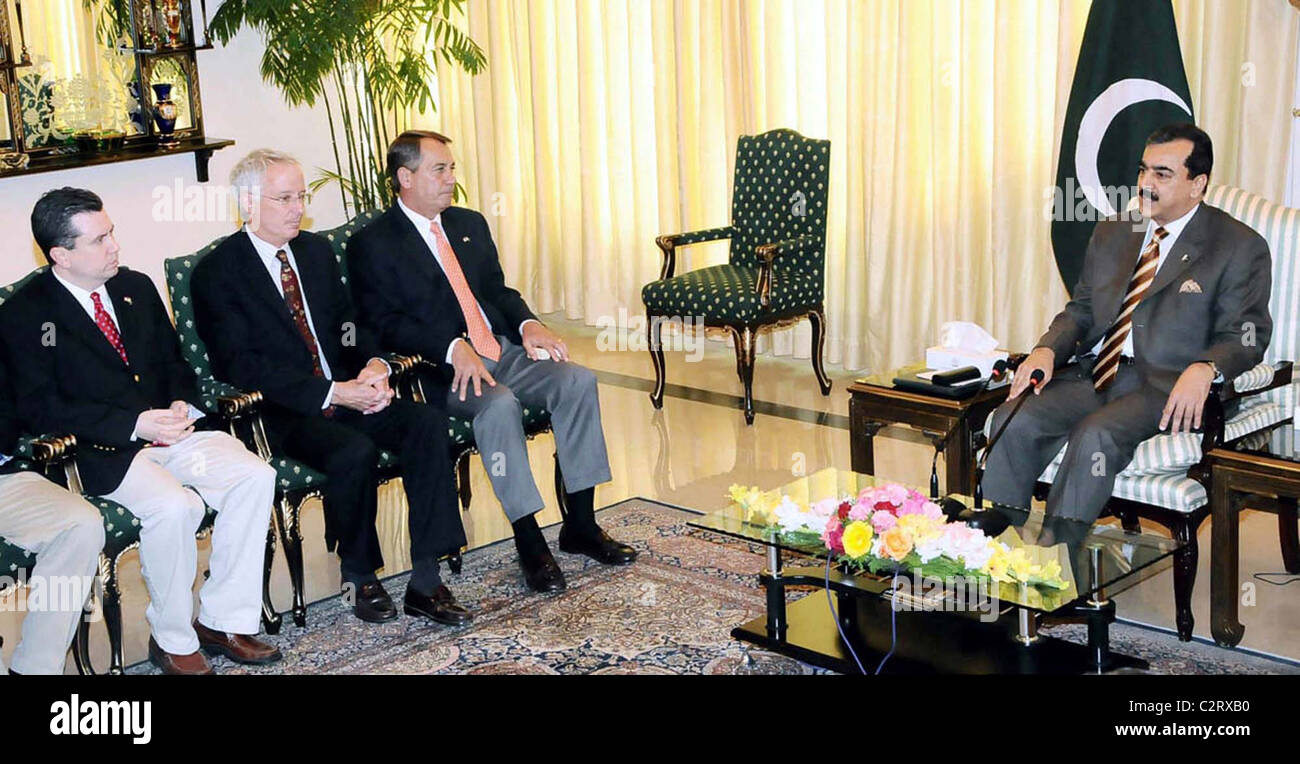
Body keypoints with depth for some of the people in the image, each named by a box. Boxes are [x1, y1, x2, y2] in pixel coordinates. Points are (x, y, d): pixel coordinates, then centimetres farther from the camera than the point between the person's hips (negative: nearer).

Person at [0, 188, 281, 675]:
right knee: (174, 506, -33)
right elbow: (41, 410, -11)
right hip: (103, 452, -6)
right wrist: (134, 425, -19)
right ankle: (172, 640, -11)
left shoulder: (136, 288, 14)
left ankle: (223, 620, -8)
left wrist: (181, 405, -3)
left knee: (256, 477, -18)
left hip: (173, 432, 6)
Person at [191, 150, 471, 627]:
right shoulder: (217, 273, -6)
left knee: (428, 422, -20)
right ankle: (358, 578, -8)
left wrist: (374, 365, -7)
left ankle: (426, 582, -19)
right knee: (355, 451, -34)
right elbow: (241, 366, -15)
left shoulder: (316, 250, 15)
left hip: (346, 389, 6)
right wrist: (333, 393, -22)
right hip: (280, 413, -6)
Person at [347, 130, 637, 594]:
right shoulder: (372, 244, -2)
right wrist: (453, 348, -25)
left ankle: (580, 525, -10)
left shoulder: (470, 224, 20)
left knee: (577, 380, -17)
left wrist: (527, 324, -1)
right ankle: (529, 543, -25)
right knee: (499, 405, -35)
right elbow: (385, 324, -12)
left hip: (502, 351, 7)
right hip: (442, 370, -6)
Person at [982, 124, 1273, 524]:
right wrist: (1047, 350, -2)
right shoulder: (1112, 233, 20)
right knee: (1013, 422, -22)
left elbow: (1244, 337, -3)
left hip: (1167, 387, -5)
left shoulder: (1241, 247, 2)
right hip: (1091, 373, 5)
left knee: (1095, 436, -34)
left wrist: (1204, 370, -25)